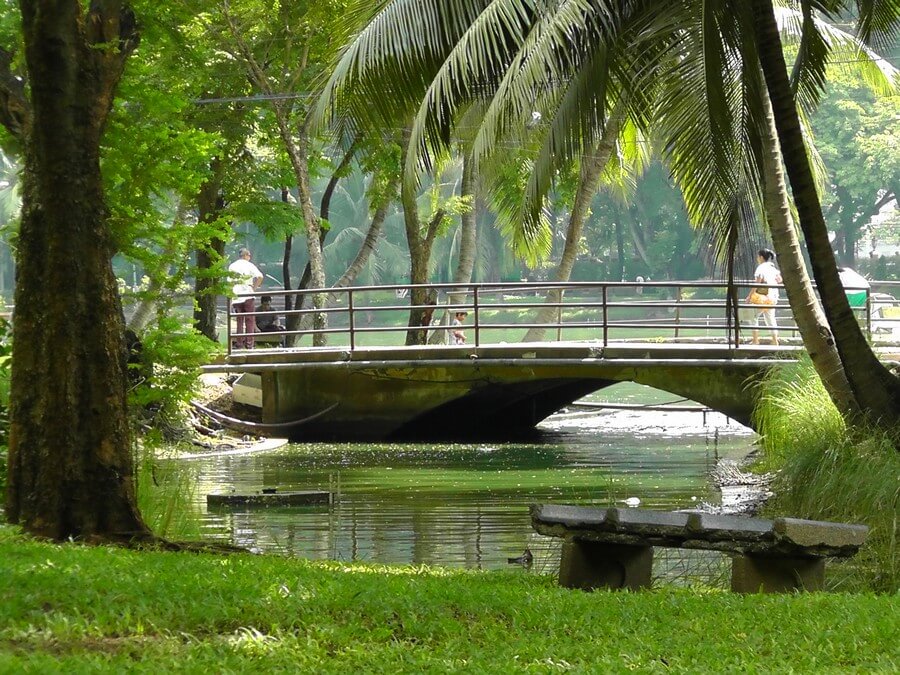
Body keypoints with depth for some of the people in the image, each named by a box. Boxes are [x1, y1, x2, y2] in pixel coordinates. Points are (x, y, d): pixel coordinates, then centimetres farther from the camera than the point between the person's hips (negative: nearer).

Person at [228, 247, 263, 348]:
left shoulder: (232, 266, 10)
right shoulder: (249, 265, -1)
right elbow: (260, 276, -16)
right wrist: (254, 287, -5)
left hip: (236, 297, 3)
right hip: (248, 295, -3)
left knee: (239, 321, 9)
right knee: (249, 320, 2)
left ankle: (239, 344, 5)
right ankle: (249, 344, -1)